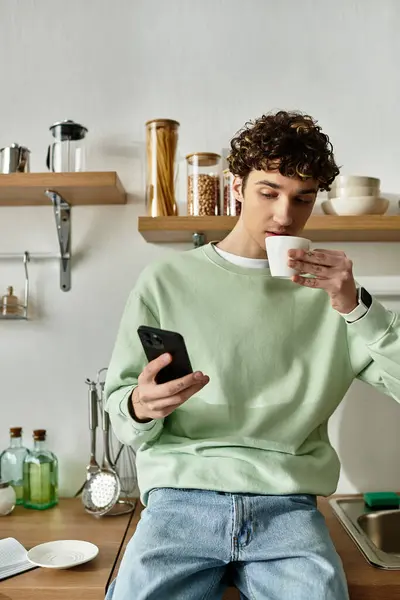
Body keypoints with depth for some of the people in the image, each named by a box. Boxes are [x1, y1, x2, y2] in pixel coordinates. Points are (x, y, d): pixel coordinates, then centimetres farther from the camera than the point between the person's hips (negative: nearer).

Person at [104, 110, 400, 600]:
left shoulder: (325, 288, 6)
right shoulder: (167, 281, 3)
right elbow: (118, 403, 4)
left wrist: (356, 306, -12)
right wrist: (139, 408, -18)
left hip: (287, 507, 1)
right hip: (180, 497, 0)